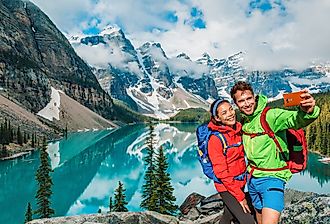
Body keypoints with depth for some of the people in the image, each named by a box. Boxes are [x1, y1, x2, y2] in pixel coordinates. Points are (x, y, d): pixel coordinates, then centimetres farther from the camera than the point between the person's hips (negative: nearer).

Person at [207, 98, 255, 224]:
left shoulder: (238, 129, -2)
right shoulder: (215, 139, -21)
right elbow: (221, 172, -19)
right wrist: (239, 196, -16)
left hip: (240, 183, 7)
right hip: (226, 187, -6)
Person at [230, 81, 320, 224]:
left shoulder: (270, 115, -18)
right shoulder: (244, 120, 3)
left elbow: (294, 119, -37)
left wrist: (306, 112, -56)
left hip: (272, 178, -7)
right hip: (252, 178, 7)